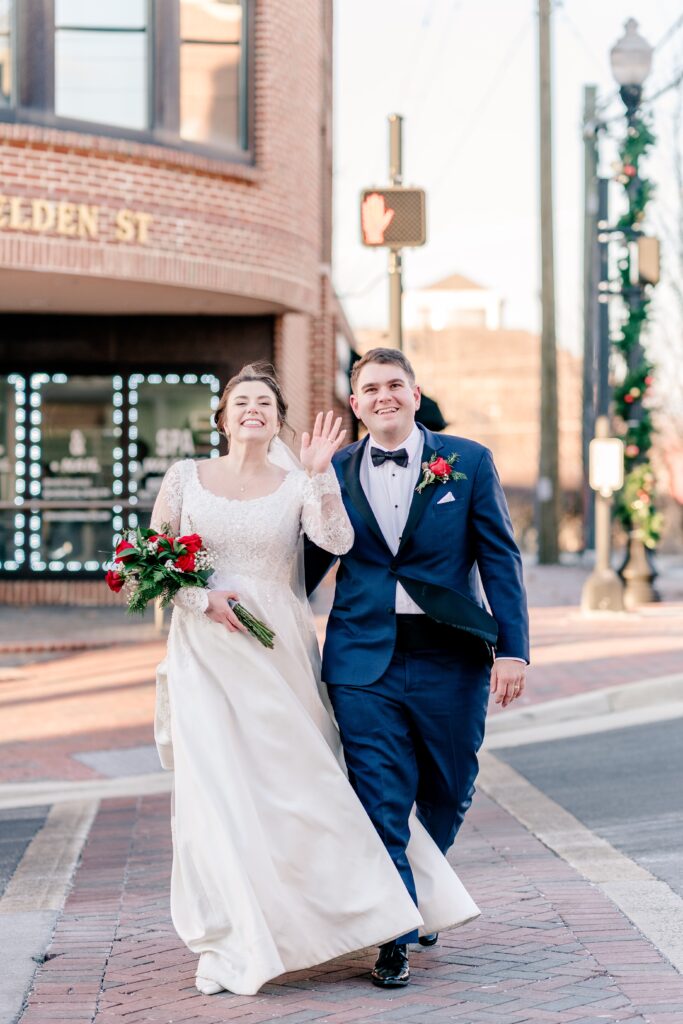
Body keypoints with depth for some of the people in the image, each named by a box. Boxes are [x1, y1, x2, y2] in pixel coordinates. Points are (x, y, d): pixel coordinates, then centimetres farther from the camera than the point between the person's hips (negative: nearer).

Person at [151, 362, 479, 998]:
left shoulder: (298, 486, 5)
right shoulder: (185, 478, 7)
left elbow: (337, 541, -12)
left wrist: (318, 473, -19)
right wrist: (202, 596, -8)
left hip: (278, 655, 0)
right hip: (205, 653, 0)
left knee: (301, 781, 3)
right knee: (215, 788, -3)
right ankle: (228, 945, 5)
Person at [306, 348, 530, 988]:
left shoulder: (467, 462, 1)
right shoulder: (335, 473, 5)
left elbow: (500, 559, -1)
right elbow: (312, 561, 12)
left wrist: (513, 647, -8)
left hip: (450, 658, 0)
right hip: (364, 663, 0)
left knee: (447, 796, 14)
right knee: (381, 803, -4)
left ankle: (426, 894, 40)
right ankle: (395, 938, 7)